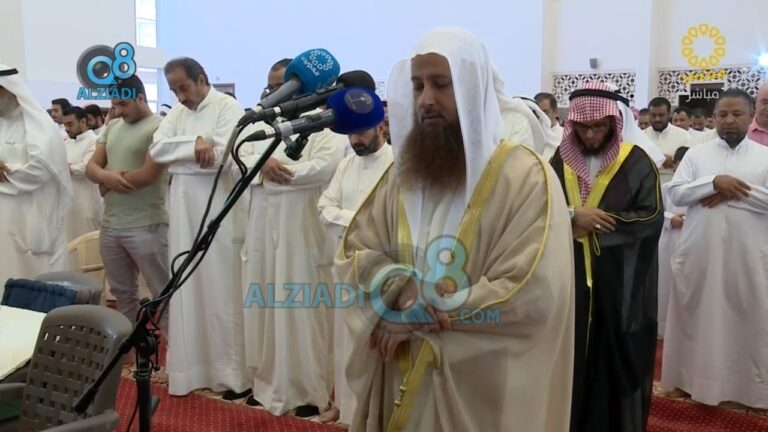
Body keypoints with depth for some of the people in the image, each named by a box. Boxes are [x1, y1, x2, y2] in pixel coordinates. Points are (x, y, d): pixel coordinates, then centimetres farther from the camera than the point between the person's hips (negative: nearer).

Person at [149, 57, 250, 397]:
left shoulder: (228, 107, -5)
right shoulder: (177, 113, 13)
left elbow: (223, 155, -19)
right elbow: (156, 148, -1)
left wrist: (178, 155, -8)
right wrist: (194, 144, -15)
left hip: (218, 213, -6)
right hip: (184, 213, 6)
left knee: (221, 291, 0)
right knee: (187, 290, 9)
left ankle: (232, 372, 10)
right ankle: (191, 367, 20)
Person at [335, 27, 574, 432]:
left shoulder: (525, 176, -13)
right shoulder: (403, 172, 5)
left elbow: (531, 295, -20)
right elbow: (353, 252, 4)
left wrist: (415, 320, -17)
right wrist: (400, 290, -18)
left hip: (482, 388, -4)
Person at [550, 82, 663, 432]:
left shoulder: (637, 162, -2)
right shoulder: (560, 160, 6)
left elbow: (651, 218, -9)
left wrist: (592, 221, -14)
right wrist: (573, 215, -17)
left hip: (621, 282, -2)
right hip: (569, 277, 2)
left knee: (616, 359, 7)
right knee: (572, 359, 8)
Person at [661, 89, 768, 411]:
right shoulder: (696, 154, 6)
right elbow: (675, 193, -3)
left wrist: (733, 192, -14)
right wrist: (714, 182, -15)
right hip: (699, 250, 1)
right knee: (695, 314, 10)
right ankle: (690, 377, 24)